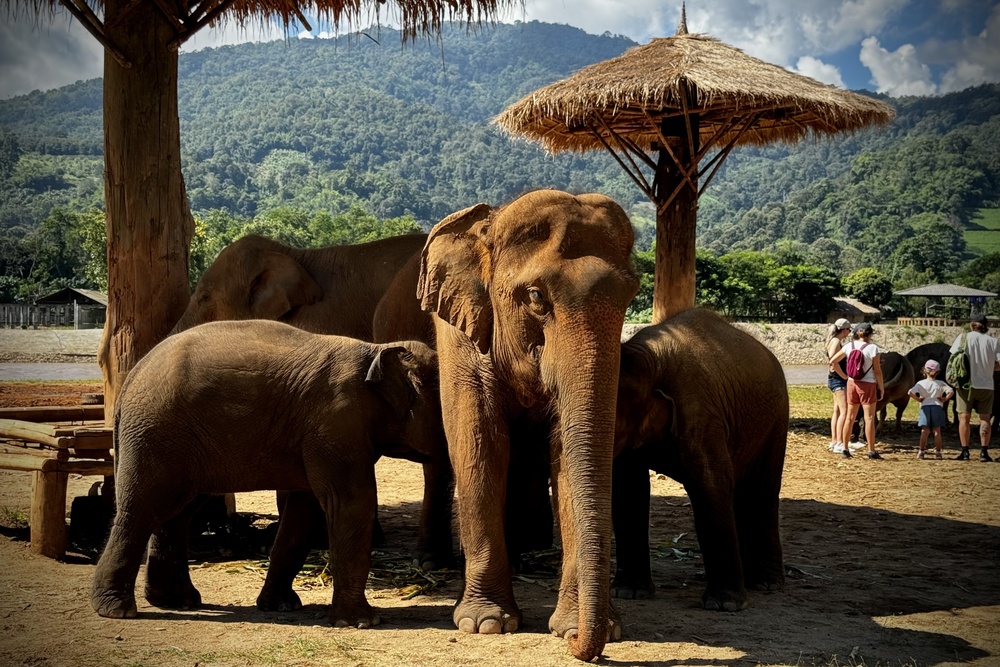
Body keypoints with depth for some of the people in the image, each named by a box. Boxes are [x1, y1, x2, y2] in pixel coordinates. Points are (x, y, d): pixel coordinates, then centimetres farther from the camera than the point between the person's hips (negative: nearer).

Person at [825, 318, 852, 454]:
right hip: (838, 380, -10)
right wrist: (844, 375, -20)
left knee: (837, 411, 12)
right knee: (844, 411, -13)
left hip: (836, 380, 10)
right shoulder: (836, 341, -15)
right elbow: (832, 360, -27)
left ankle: (834, 442, 15)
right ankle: (839, 444, -16)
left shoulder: (836, 341, 14)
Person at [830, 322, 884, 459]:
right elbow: (877, 371, -11)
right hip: (868, 385, -4)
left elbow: (832, 361, 7)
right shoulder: (873, 348, -12)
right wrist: (881, 388, -1)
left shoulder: (849, 346, 1)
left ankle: (845, 449, 14)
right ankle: (871, 451, 1)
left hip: (852, 383, 4)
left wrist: (843, 375, 19)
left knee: (850, 417, 12)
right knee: (869, 418, 0)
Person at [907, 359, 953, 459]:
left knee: (925, 431, 3)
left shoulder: (921, 383, 3)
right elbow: (951, 391, -8)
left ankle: (922, 451, 1)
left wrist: (918, 399, 3)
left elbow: (910, 392, -8)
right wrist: (945, 399, 2)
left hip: (925, 407, 0)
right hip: (937, 407, 0)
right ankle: (937, 452, 4)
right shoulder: (940, 384, 4)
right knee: (937, 431, 4)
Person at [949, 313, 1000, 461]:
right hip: (986, 385, 1)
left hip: (966, 384, -1)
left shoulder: (963, 338, -2)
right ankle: (984, 452, 4)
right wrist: (987, 367, 15)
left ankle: (965, 452, 0)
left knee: (964, 418, 3)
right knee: (985, 419, 8)